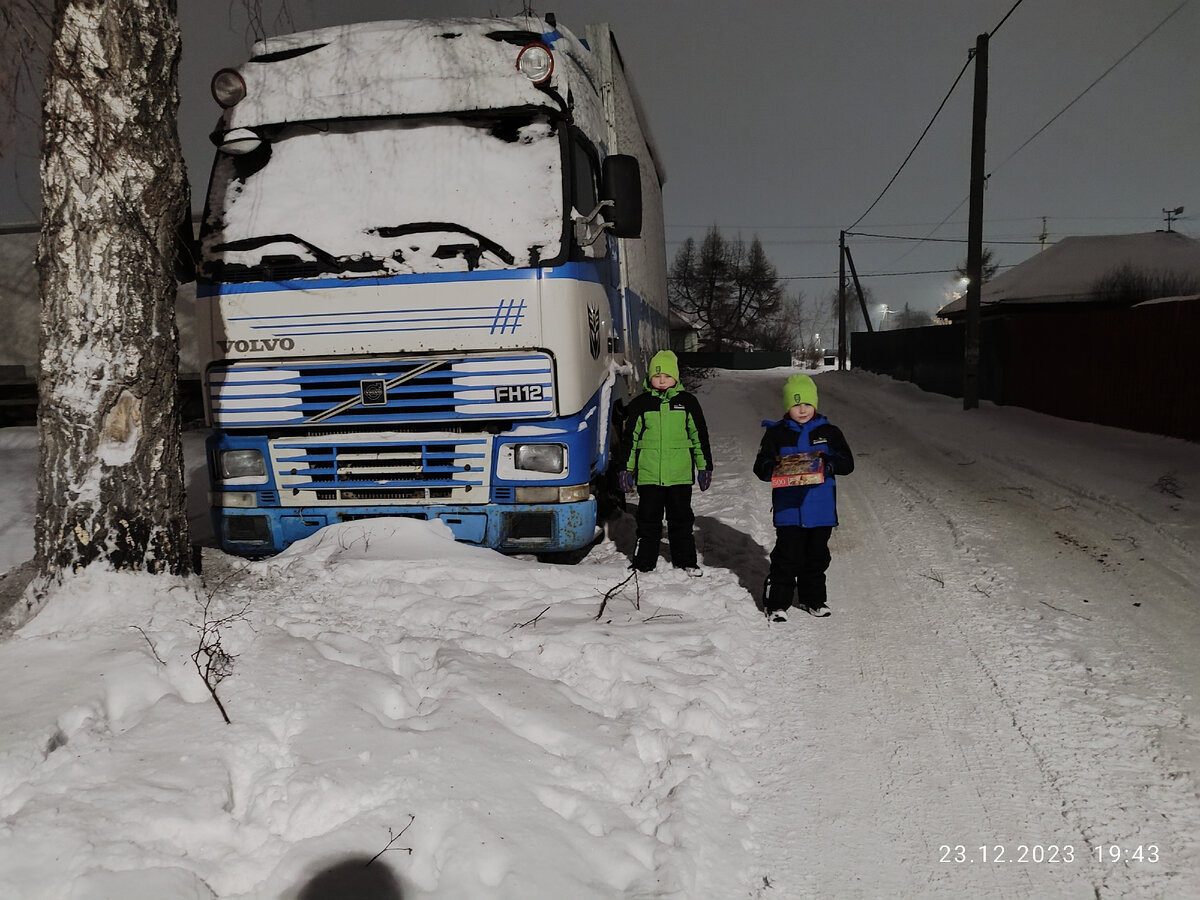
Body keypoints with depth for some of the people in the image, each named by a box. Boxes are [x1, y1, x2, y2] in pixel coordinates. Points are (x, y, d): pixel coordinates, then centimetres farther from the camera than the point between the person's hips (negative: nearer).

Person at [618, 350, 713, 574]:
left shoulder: (687, 402, 6)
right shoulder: (640, 404, 4)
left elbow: (699, 436, 10)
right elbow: (630, 438, 8)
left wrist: (705, 467, 8)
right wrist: (626, 469, 5)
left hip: (680, 474, 0)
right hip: (648, 474, 0)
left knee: (681, 518, 10)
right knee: (648, 519, 6)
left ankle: (685, 560, 23)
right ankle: (644, 562, 18)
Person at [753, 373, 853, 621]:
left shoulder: (829, 432, 5)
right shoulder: (776, 433, 1)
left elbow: (848, 463, 0)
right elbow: (760, 467, -1)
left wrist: (828, 462, -20)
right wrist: (774, 467, -24)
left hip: (821, 510, 2)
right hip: (789, 509, -2)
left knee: (817, 556, 14)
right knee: (787, 557, -1)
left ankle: (813, 599, 30)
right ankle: (776, 603, 10)